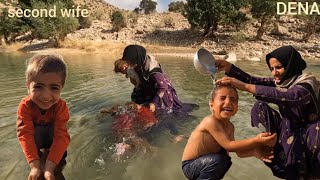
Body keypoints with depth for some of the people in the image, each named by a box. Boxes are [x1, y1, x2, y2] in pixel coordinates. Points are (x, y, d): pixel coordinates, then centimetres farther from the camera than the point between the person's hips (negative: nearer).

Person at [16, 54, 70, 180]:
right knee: (38, 132, -23)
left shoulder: (61, 106, -31)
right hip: (35, 134, 2)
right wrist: (34, 165, -41)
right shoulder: (25, 105, -29)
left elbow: (61, 136, -37)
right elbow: (26, 134, -33)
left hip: (53, 134, -1)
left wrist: (49, 167, -45)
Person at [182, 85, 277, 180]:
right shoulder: (210, 121, -29)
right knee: (218, 160, -30)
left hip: (205, 162, 8)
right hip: (190, 166, -8)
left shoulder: (230, 127, -3)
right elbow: (229, 145, -31)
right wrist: (256, 141, -33)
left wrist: (254, 151, -20)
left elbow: (237, 150, -3)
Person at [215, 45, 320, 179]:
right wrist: (228, 67, -27)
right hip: (286, 131, 7)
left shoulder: (307, 84, -23)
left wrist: (245, 87, -52)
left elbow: (290, 96, -45)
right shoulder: (280, 81, -2)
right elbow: (253, 81, -12)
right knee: (260, 106, -8)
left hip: (308, 137, -6)